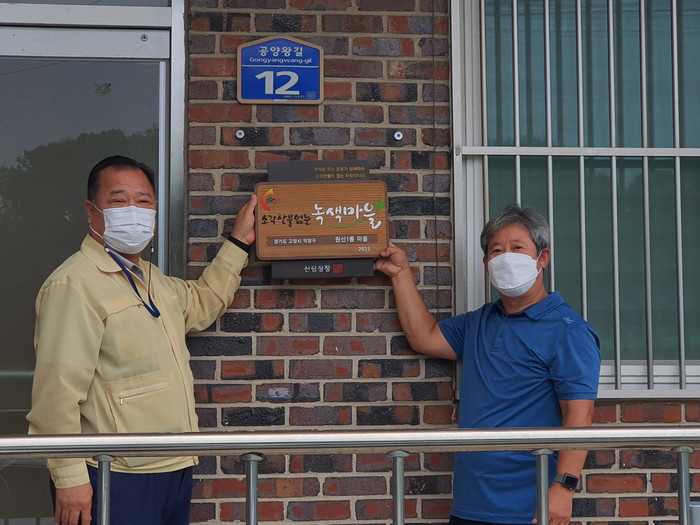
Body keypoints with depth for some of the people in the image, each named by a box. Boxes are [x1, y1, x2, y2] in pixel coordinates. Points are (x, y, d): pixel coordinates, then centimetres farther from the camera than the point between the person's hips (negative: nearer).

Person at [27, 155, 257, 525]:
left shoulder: (153, 280, 16)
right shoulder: (74, 284, -16)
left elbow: (200, 304, 35)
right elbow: (57, 391, -21)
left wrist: (239, 242, 31)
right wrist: (69, 478, -23)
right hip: (117, 480, -9)